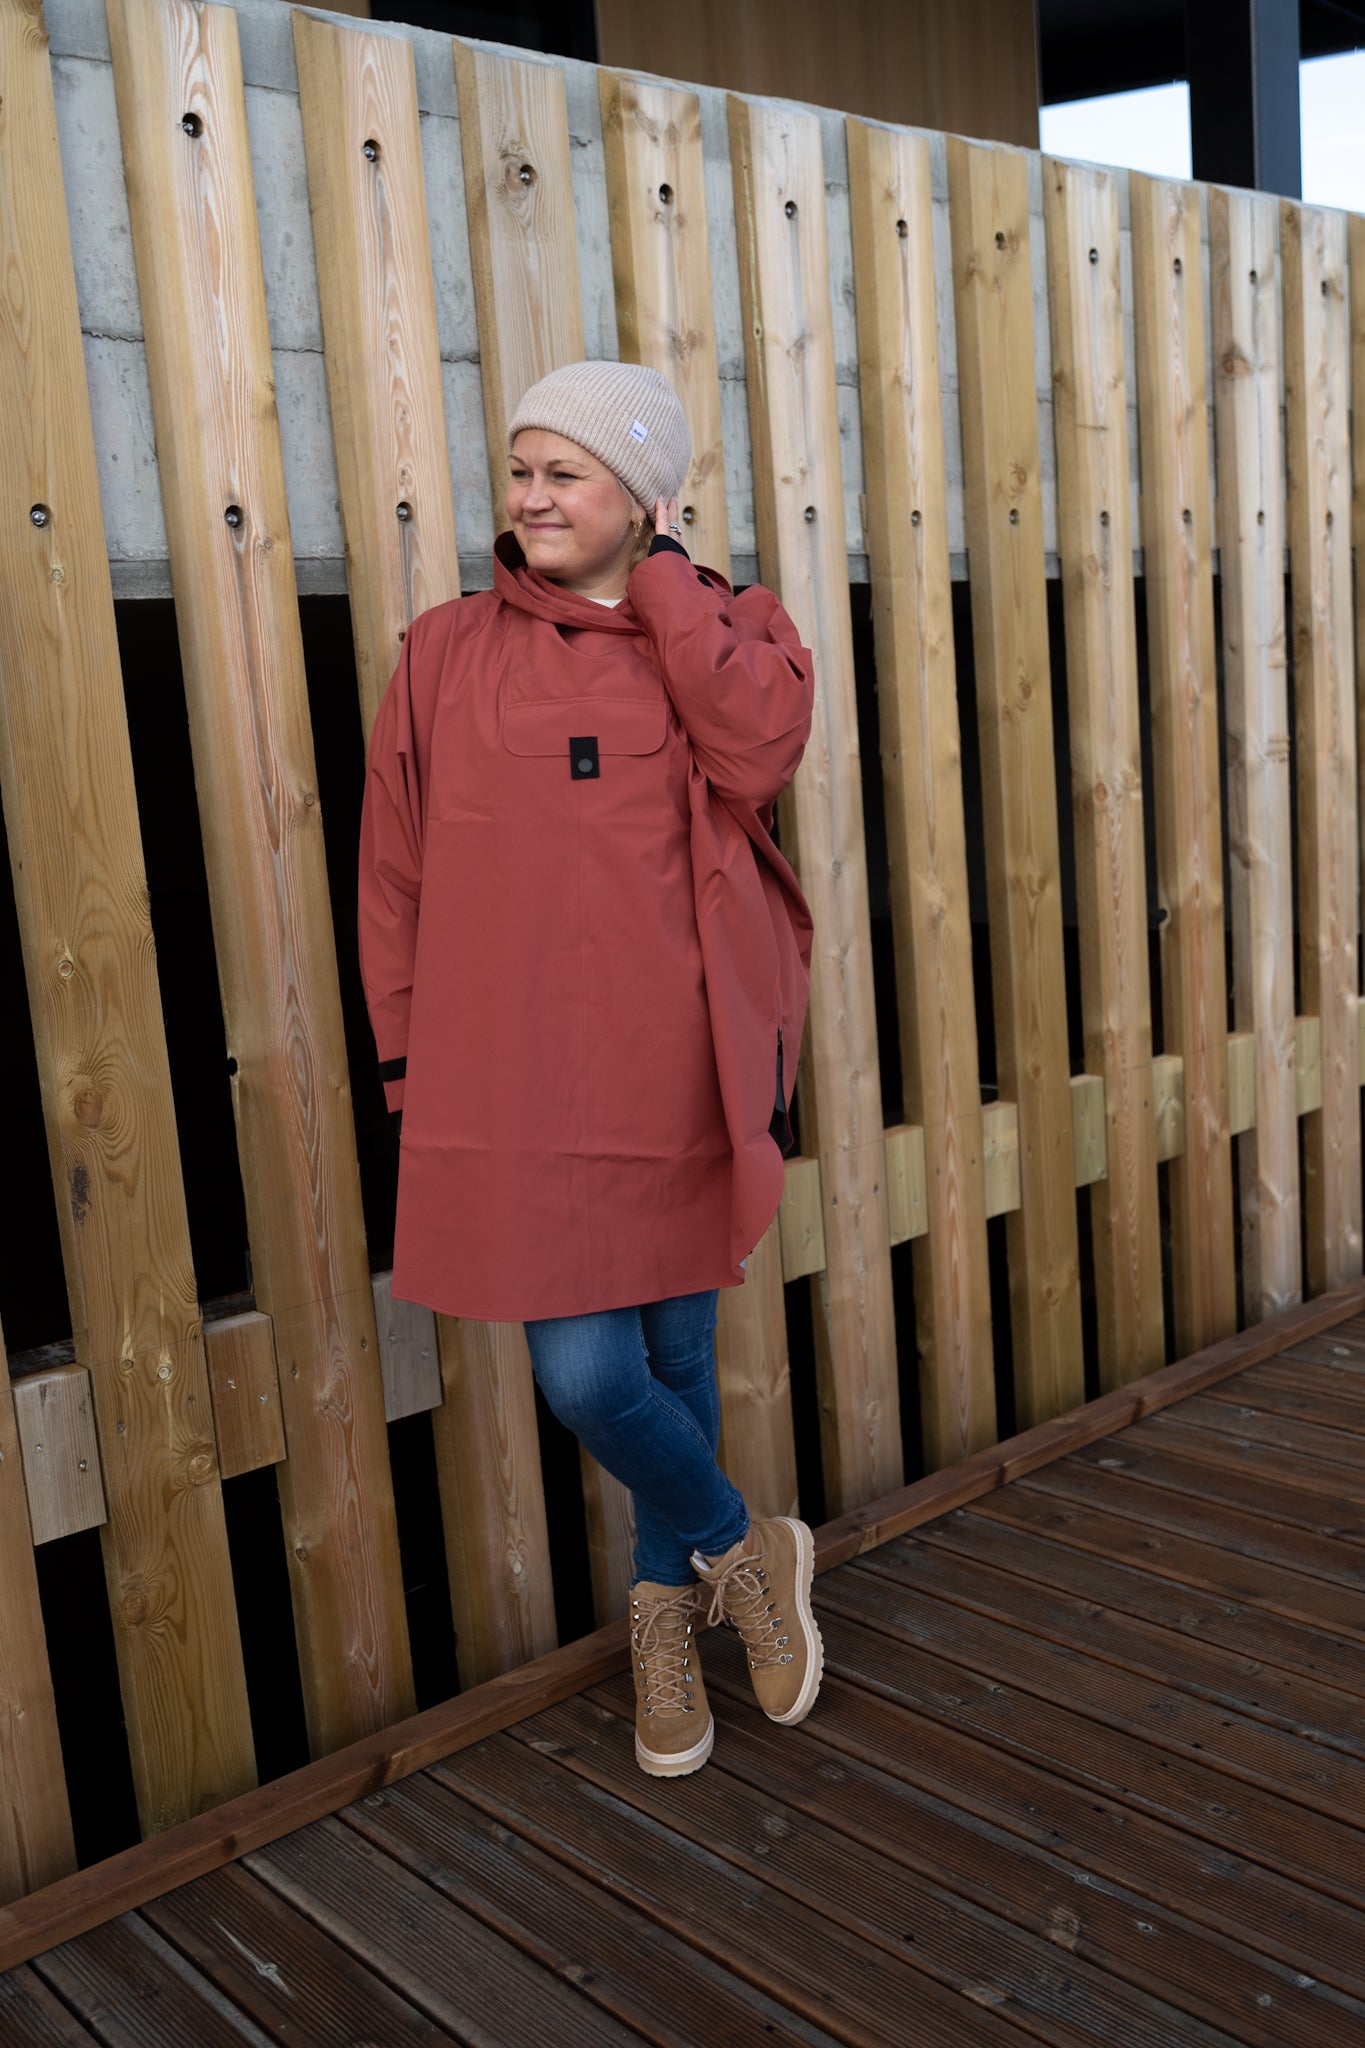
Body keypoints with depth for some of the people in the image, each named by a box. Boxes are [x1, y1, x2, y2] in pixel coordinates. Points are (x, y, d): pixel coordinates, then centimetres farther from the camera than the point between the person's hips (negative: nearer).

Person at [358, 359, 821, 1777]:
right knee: (584, 1376, -6)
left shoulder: (728, 631, 4)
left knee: (676, 1351, 14)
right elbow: (394, 873, 7)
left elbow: (760, 751, -19)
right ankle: (745, 1549, 25)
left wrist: (661, 575, -11)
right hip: (518, 1085, 0)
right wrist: (408, 1058, 6)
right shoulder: (448, 655, 4)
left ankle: (669, 1606, 41)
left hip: (678, 1075, 1)